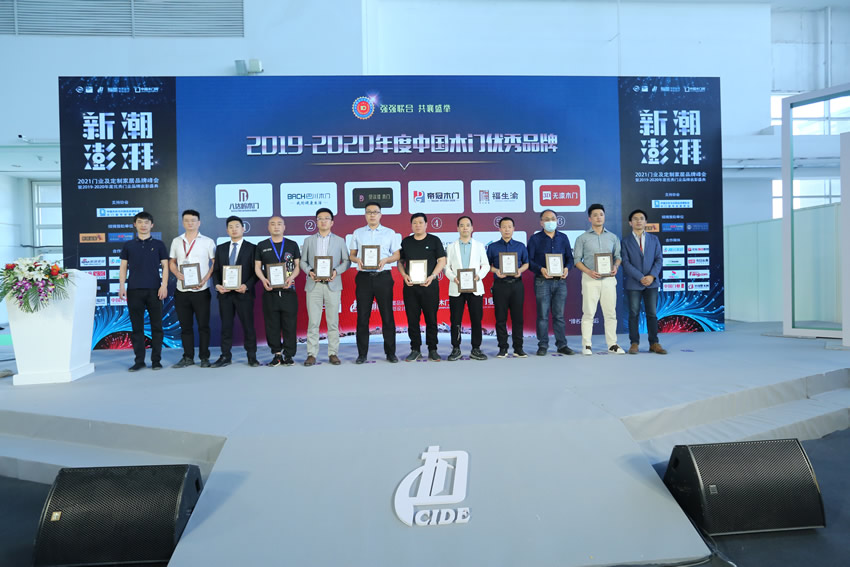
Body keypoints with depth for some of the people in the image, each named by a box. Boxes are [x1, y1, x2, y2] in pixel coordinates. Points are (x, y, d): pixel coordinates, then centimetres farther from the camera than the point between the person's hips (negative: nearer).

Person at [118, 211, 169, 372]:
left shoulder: (159, 244, 8)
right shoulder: (128, 246, 12)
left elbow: (165, 266, 5)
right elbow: (123, 267, 12)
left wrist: (164, 285, -6)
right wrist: (121, 285, 0)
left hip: (154, 290, -1)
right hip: (134, 290, 1)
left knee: (156, 326, 1)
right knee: (137, 327, 4)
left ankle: (156, 360, 8)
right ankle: (139, 360, 11)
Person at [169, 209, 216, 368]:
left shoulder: (208, 242, 2)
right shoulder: (176, 241, 12)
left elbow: (215, 263, 0)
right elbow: (171, 262, 16)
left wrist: (205, 279, -12)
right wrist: (177, 273, -5)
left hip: (201, 290, -3)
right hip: (181, 290, 3)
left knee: (203, 325, 0)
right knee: (185, 326, 8)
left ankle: (204, 358, 9)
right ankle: (188, 357, 17)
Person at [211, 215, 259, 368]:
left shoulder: (251, 248, 1)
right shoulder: (220, 248, 13)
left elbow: (256, 272, -2)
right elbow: (216, 270, 12)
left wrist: (247, 286, -16)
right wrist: (217, 285, -6)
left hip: (244, 292, -3)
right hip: (224, 293, 4)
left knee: (248, 325, 1)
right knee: (226, 326, 8)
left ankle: (252, 357, 10)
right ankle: (225, 356, 16)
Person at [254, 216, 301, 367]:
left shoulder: (292, 245, 10)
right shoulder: (261, 246, 11)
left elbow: (297, 266, 9)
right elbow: (257, 267, 10)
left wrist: (291, 278, -10)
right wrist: (263, 280, -8)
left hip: (288, 290, 0)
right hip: (270, 291, 1)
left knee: (290, 324, -1)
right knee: (272, 325, 3)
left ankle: (288, 355, 7)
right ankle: (276, 354, 13)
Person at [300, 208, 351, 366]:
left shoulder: (340, 241, 12)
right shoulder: (308, 240, 14)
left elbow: (347, 261, 7)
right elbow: (303, 261, 12)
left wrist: (337, 271, -10)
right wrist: (309, 271, -8)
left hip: (332, 285, 0)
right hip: (313, 285, 1)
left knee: (333, 321, 1)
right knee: (313, 321, -1)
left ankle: (333, 353, 9)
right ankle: (311, 354, 4)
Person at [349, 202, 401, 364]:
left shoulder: (390, 233, 9)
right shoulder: (357, 233, 13)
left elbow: (397, 254, 8)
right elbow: (351, 255, 14)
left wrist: (385, 260, -12)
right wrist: (357, 260, -9)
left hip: (383, 276, -1)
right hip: (363, 277, 1)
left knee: (387, 316, 1)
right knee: (362, 317, 2)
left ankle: (390, 352, 10)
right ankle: (362, 354, 10)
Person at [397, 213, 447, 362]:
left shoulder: (434, 240, 5)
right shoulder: (405, 242, 12)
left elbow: (442, 260, 1)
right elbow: (400, 261, 15)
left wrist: (432, 276, -13)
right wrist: (404, 275, -4)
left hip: (429, 284, -2)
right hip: (410, 285, 2)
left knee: (431, 318, 1)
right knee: (412, 319, 4)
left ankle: (432, 350, 10)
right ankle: (415, 350, 13)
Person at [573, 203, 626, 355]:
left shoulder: (613, 237, 12)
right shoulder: (582, 238, 4)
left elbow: (618, 256, 14)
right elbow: (577, 259, 1)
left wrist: (615, 266, -7)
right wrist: (589, 271, -14)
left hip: (609, 279, 3)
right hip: (590, 279, -3)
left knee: (610, 313, 4)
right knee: (588, 313, -3)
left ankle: (612, 344, 11)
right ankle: (586, 345, 3)